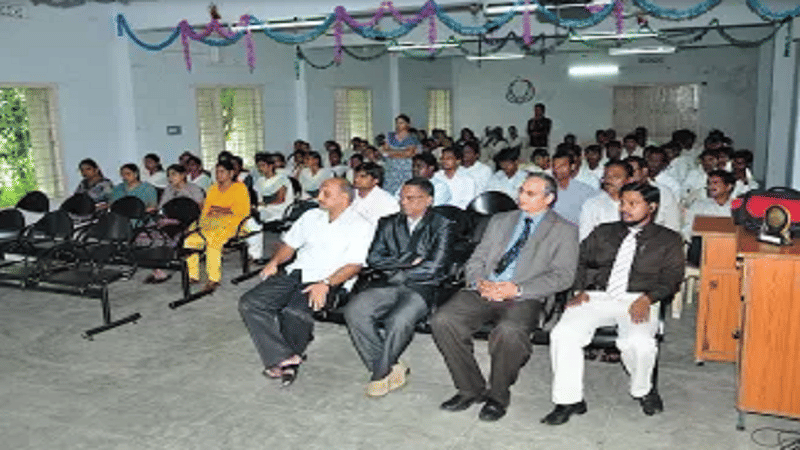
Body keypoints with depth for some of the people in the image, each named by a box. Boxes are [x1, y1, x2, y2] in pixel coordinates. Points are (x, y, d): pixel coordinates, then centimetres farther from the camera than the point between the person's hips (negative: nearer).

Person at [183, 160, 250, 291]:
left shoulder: (239, 188, 7)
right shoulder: (213, 188, 27)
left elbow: (244, 210, -3)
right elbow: (206, 206, 23)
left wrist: (225, 210, -14)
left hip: (229, 223, -6)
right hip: (209, 223, 6)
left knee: (213, 241, -36)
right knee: (190, 240, -20)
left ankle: (214, 278, -32)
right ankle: (193, 275, -12)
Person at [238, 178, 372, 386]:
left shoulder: (360, 226, 1)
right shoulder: (311, 216, 21)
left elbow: (354, 265, -10)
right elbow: (290, 243, 25)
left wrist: (326, 284, -24)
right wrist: (275, 261, 4)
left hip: (330, 283, -6)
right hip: (296, 273, 6)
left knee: (293, 312, -35)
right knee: (249, 303, -17)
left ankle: (286, 359, -12)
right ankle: (284, 360, -22)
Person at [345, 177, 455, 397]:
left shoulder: (442, 226, 3)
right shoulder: (388, 223, 17)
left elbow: (432, 269, -7)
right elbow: (373, 259, 7)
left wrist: (395, 271, -1)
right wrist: (407, 260, -7)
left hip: (422, 288, -4)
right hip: (389, 286, 5)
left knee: (398, 321, -32)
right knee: (354, 311, -21)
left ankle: (381, 374, -6)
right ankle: (393, 369, -9)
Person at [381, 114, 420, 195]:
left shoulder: (412, 138, 5)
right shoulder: (390, 136, 15)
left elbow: (409, 153, -7)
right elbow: (385, 150, 5)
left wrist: (392, 152, 0)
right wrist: (402, 152, -3)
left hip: (406, 168, -3)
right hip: (390, 167, 3)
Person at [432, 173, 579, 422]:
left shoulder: (564, 231, 10)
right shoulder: (499, 221, 23)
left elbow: (562, 276, -2)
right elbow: (476, 259, 18)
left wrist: (518, 289, -15)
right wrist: (479, 281, -6)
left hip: (524, 298, -4)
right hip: (483, 291, 4)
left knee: (509, 331, -36)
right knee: (443, 320, -21)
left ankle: (498, 396, -9)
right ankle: (470, 389, -3)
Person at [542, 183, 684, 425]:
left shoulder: (668, 240, 15)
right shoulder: (603, 232, 23)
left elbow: (671, 278, 5)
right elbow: (580, 261, 17)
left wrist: (647, 298, -13)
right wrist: (580, 289, -2)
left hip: (637, 302, -2)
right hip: (596, 297, 2)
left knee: (639, 342, -33)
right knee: (564, 334, -26)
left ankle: (642, 390, 1)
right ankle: (569, 400, -13)